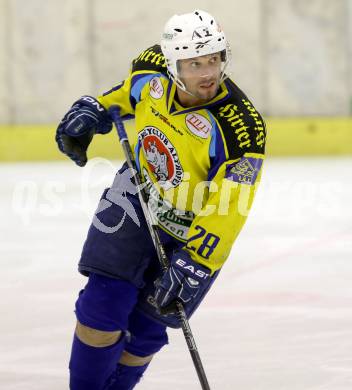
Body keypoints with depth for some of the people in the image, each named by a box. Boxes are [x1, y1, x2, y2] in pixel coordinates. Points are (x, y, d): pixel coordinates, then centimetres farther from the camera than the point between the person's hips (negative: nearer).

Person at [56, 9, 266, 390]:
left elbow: (227, 210, -34)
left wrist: (191, 266, -38)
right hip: (138, 194, 3)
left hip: (193, 226, -3)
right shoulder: (153, 68, -17)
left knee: (146, 326, 2)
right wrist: (95, 109, 2)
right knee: (104, 301, -6)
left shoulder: (240, 127, -33)